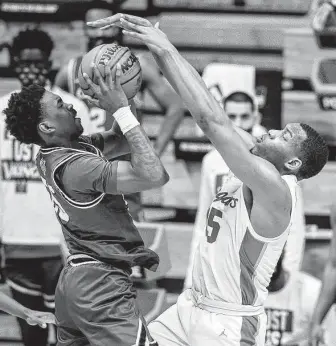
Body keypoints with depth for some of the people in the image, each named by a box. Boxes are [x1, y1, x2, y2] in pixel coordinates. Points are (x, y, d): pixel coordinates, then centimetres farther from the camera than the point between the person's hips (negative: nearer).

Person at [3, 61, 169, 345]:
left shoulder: (52, 157, 8)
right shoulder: (75, 166, -21)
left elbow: (125, 142, 16)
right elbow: (154, 175, -28)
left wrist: (124, 96, -2)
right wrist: (122, 110, -24)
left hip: (75, 278, 10)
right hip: (102, 285, -10)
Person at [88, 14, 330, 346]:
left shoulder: (274, 189, -21)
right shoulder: (254, 162, 4)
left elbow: (211, 119, -29)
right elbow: (207, 109, 1)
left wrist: (167, 50, -24)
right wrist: (156, 41, -7)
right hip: (192, 306, 8)